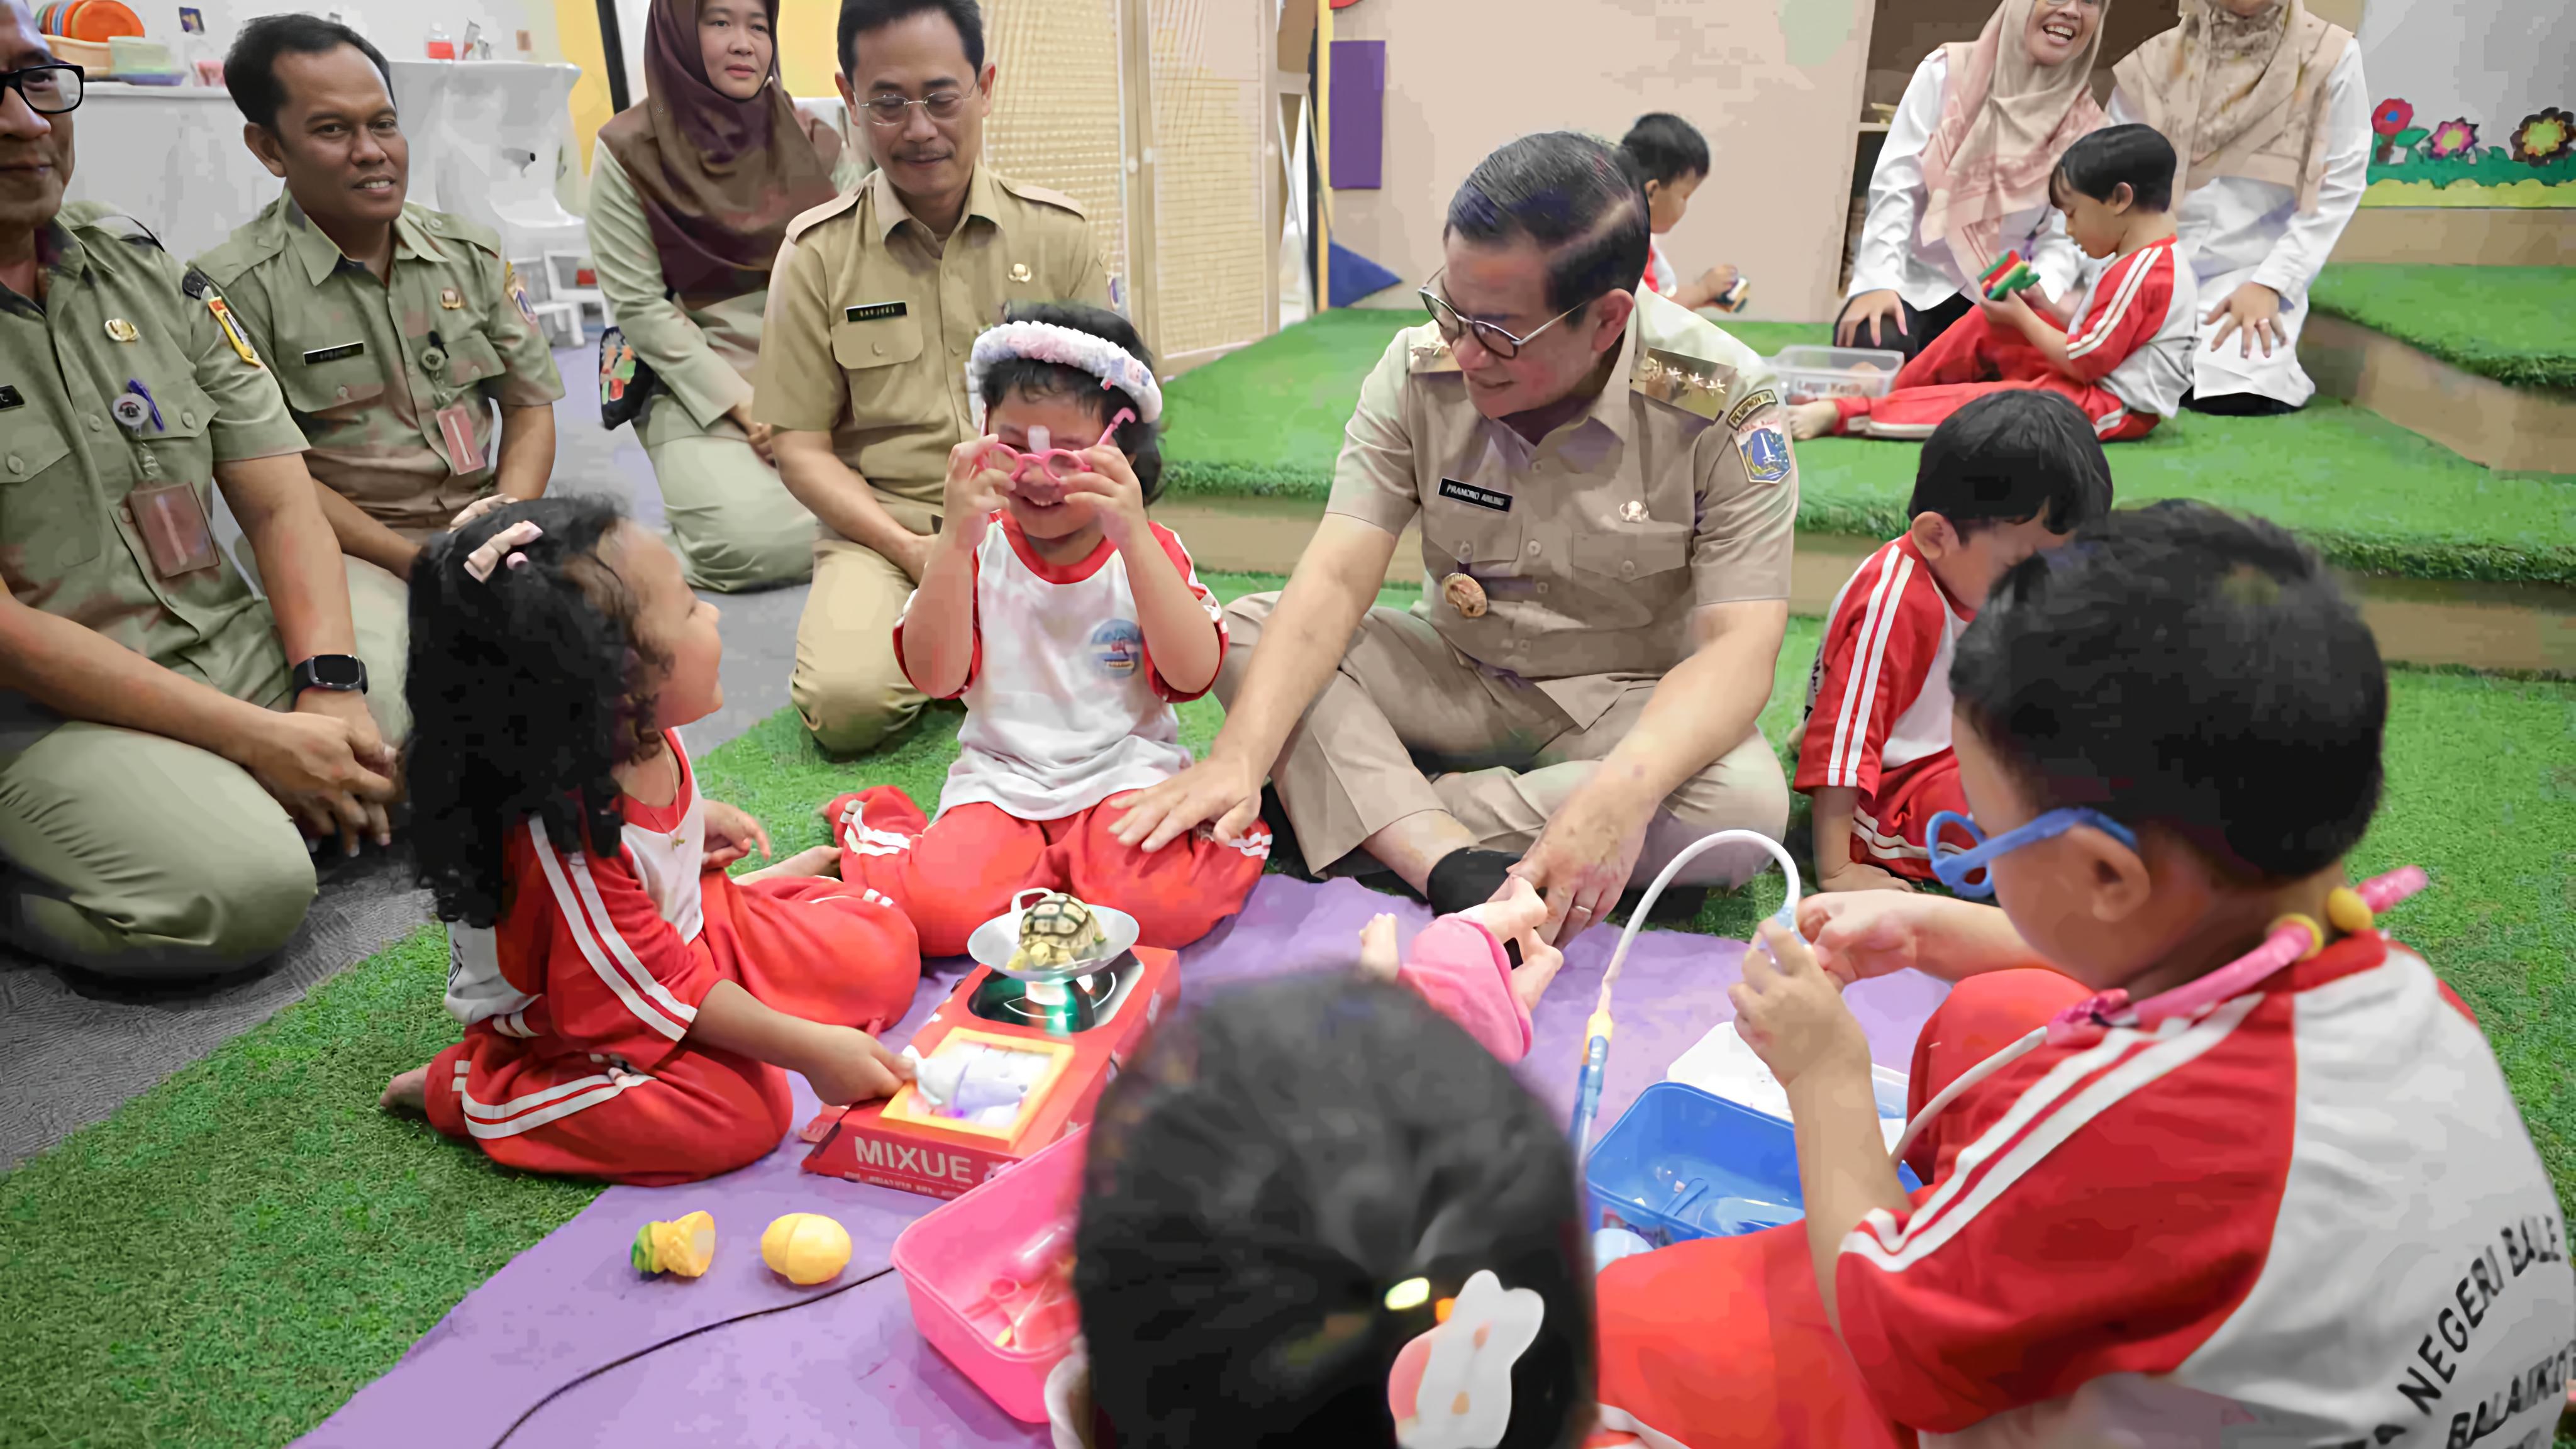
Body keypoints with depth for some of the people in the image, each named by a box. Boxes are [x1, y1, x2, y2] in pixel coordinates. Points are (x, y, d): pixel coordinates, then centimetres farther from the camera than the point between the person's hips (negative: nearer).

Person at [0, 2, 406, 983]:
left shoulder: (145, 271, 8)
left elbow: (279, 502, 4)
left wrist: (328, 684, -12)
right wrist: (258, 737, -18)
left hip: (240, 655, 6)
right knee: (243, 893, -29)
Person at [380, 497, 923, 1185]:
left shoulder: (631, 732, -13)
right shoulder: (564, 842, -37)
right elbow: (660, 990, -29)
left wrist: (695, 820, 13)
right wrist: (809, 1049, -28)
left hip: (685, 928, 7)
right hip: (569, 1035, -7)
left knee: (883, 948, -4)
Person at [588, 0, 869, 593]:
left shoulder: (815, 144, 10)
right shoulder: (629, 152, 1)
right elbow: (639, 305, -3)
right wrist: (745, 407, -12)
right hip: (700, 394, -2)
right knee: (753, 539, -28)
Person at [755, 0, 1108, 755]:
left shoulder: (1060, 233, 5)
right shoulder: (818, 253, 2)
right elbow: (802, 446, 3)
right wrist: (910, 551, -12)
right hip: (882, 527, 0)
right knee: (846, 700, -29)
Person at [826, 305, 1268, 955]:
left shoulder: (1149, 549, 1)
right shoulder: (978, 550, 4)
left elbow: (1194, 674, -15)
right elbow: (935, 677, -8)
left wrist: (1133, 537, -23)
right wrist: (955, 541, -19)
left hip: (1125, 772, -1)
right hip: (1000, 781, 2)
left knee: (1162, 904, -31)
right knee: (936, 906, -26)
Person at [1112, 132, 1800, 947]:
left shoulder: (1726, 403, -19)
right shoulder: (1422, 369, -12)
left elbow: (1740, 649, -24)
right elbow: (1336, 579, -19)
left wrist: (1622, 789, -45)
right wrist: (1240, 757, -35)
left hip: (1631, 704, -2)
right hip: (1458, 677, 3)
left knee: (1748, 804, -35)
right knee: (1241, 632, -18)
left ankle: (1374, 810, -25)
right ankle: (1457, 867, -36)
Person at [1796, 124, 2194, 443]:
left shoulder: (2139, 274, -21)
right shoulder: (2152, 258, 13)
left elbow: (2084, 362, -22)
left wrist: (2021, 318, -10)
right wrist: (2039, 303, 5)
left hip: (2112, 406, -11)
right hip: (2089, 380, 11)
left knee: (1979, 402, -27)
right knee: (1987, 323, 6)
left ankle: (1846, 414, -35)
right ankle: (1893, 388, 2)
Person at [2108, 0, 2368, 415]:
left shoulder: (2331, 57, 0)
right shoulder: (2155, 61, 5)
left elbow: (2339, 187, -2)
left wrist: (2271, 283, -13)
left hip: (2252, 275, -2)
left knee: (2228, 391, -28)